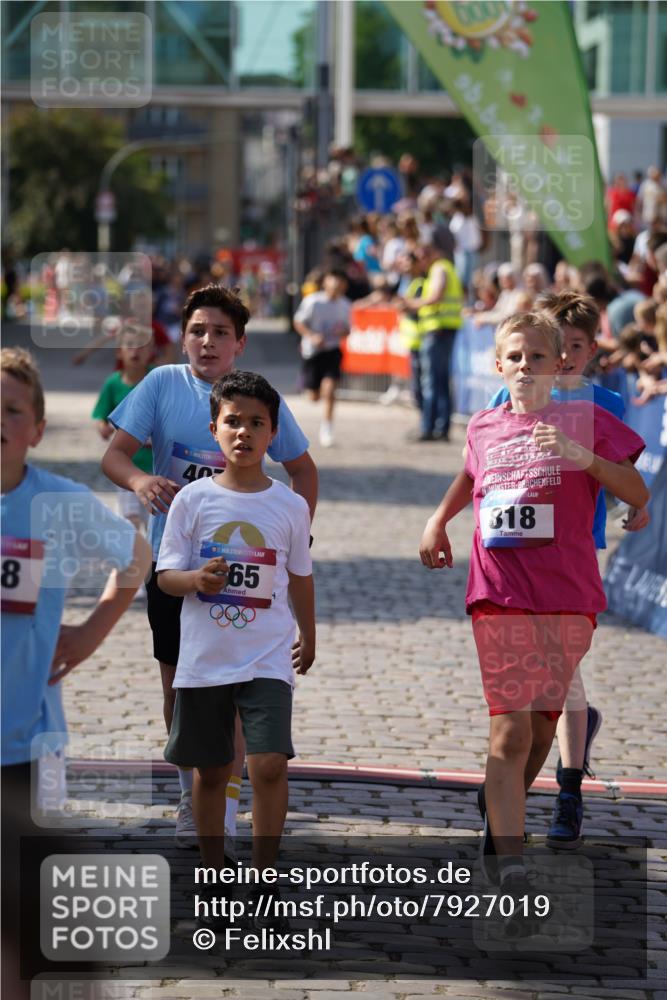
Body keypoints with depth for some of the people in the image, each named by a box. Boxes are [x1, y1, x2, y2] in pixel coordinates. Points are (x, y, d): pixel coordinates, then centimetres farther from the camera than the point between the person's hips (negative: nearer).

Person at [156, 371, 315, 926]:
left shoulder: (290, 506, 1)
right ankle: (215, 875, 25)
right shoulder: (193, 500, -1)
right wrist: (196, 578, -21)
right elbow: (166, 574, 0)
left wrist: (308, 636, 23)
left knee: (269, 765, -14)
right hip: (204, 659, 1)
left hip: (268, 658, -1)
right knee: (210, 770, 10)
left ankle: (264, 877, 0)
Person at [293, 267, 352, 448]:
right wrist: (311, 336, -20)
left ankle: (327, 427, -6)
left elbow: (347, 329, 13)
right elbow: (298, 322, -4)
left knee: (329, 388, -18)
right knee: (314, 396, 7)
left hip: (332, 350, 1)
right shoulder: (312, 301, -11)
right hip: (312, 351, -1)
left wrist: (343, 331, -11)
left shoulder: (345, 305, 0)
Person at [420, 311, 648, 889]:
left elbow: (638, 495, -5)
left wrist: (583, 456, -18)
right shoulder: (483, 428, 11)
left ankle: (500, 808, 36)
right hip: (499, 596, 0)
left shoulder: (587, 420, 1)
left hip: (569, 597, 0)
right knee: (511, 729, -9)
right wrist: (438, 522, 22)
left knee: (542, 722, 10)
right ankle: (508, 858, -11)